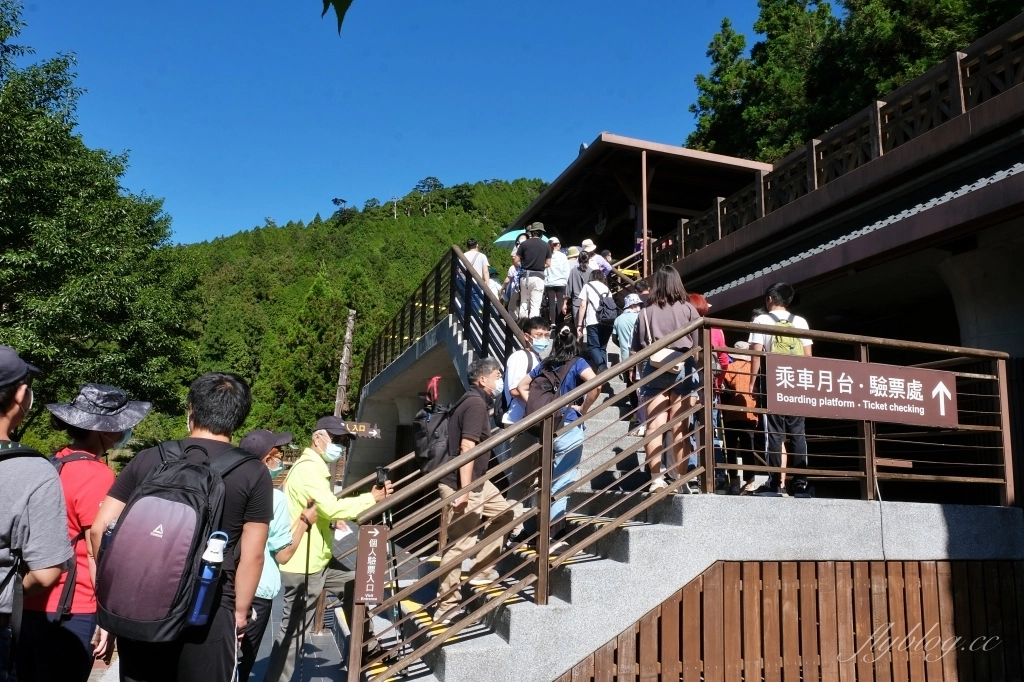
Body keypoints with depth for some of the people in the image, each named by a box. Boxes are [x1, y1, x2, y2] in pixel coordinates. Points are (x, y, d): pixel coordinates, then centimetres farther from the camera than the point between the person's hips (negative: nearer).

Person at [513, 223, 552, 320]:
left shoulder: (524, 244, -1)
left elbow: (516, 261, -1)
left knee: (523, 302, 14)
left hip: (525, 275, 1)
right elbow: (548, 264, 5)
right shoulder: (546, 246, 2)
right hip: (538, 276, -1)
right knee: (535, 305, 0)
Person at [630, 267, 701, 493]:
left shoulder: (646, 312, 8)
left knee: (654, 426, 0)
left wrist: (642, 376, 17)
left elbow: (636, 349, 7)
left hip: (654, 369, 1)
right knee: (680, 428, 1)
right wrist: (696, 376, 14)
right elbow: (698, 346, 4)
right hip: (683, 368, -1)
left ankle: (656, 479, -5)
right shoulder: (688, 309, 6)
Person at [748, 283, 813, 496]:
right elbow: (808, 356, 8)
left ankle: (774, 482, -3)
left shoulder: (762, 320, 1)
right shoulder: (800, 322, 11)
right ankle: (801, 482, 4)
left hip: (773, 384, -3)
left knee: (774, 433, -1)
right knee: (798, 433, 6)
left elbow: (756, 354, -6)